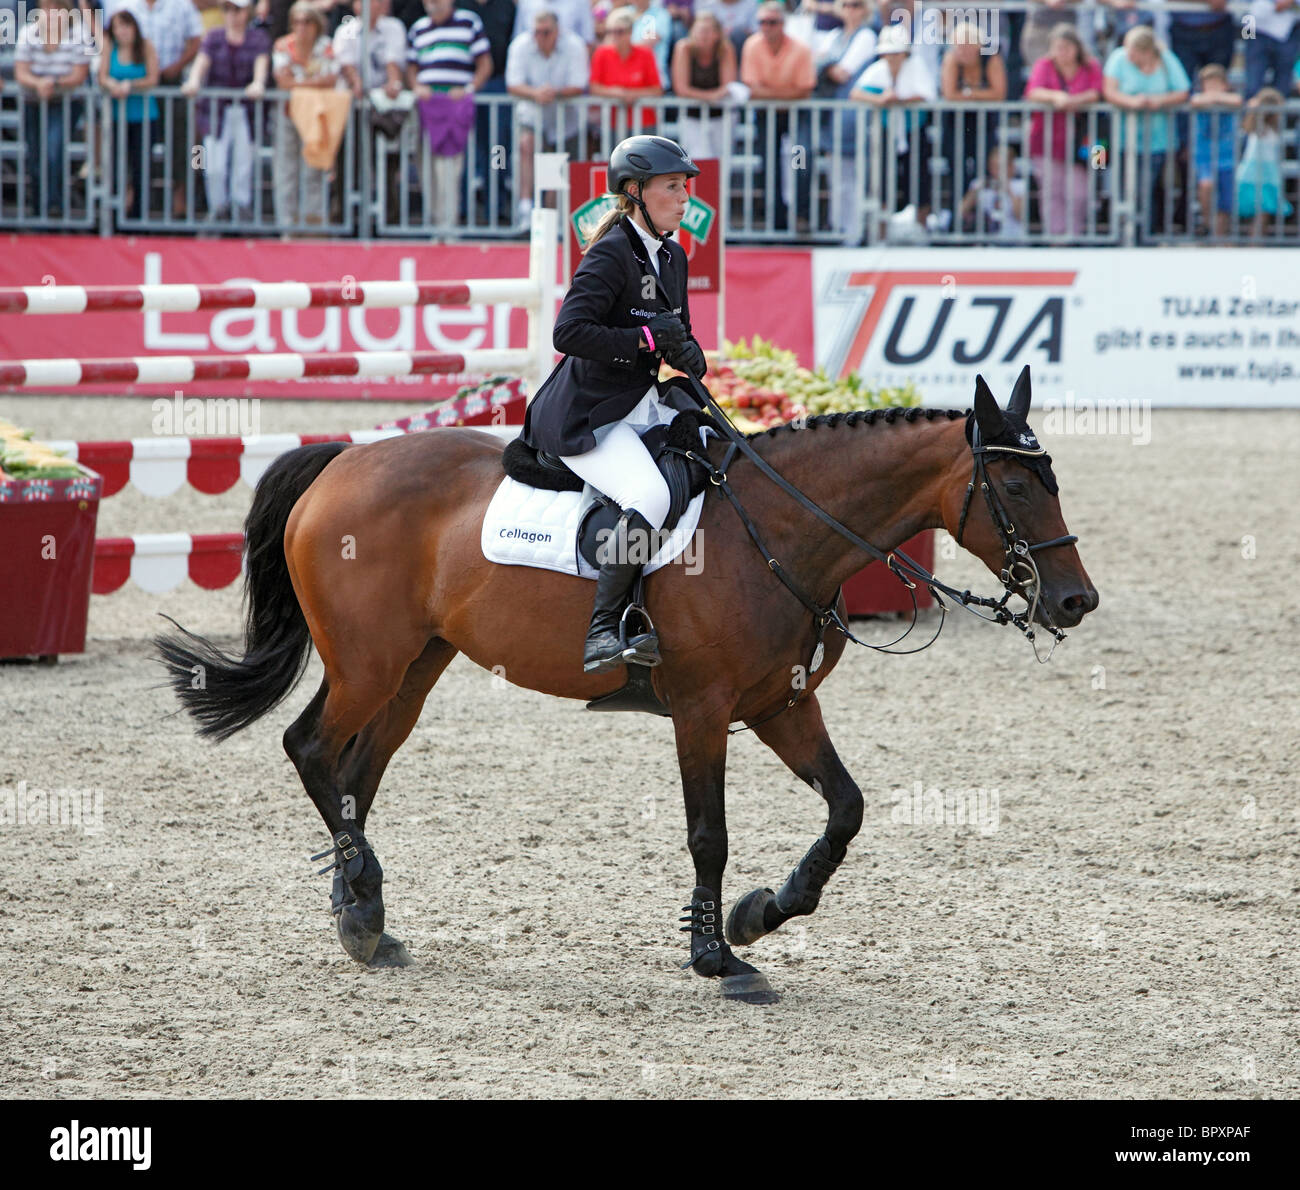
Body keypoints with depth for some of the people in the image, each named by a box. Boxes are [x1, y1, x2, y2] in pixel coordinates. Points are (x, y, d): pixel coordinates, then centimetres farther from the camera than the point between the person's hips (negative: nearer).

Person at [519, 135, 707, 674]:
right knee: (650, 498, -31)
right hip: (587, 416, -9)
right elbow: (570, 331, -23)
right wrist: (645, 339, -21)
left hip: (645, 406, 9)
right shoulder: (612, 255, -13)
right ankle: (600, 631, -27)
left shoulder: (673, 257, 13)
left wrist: (686, 352, 0)